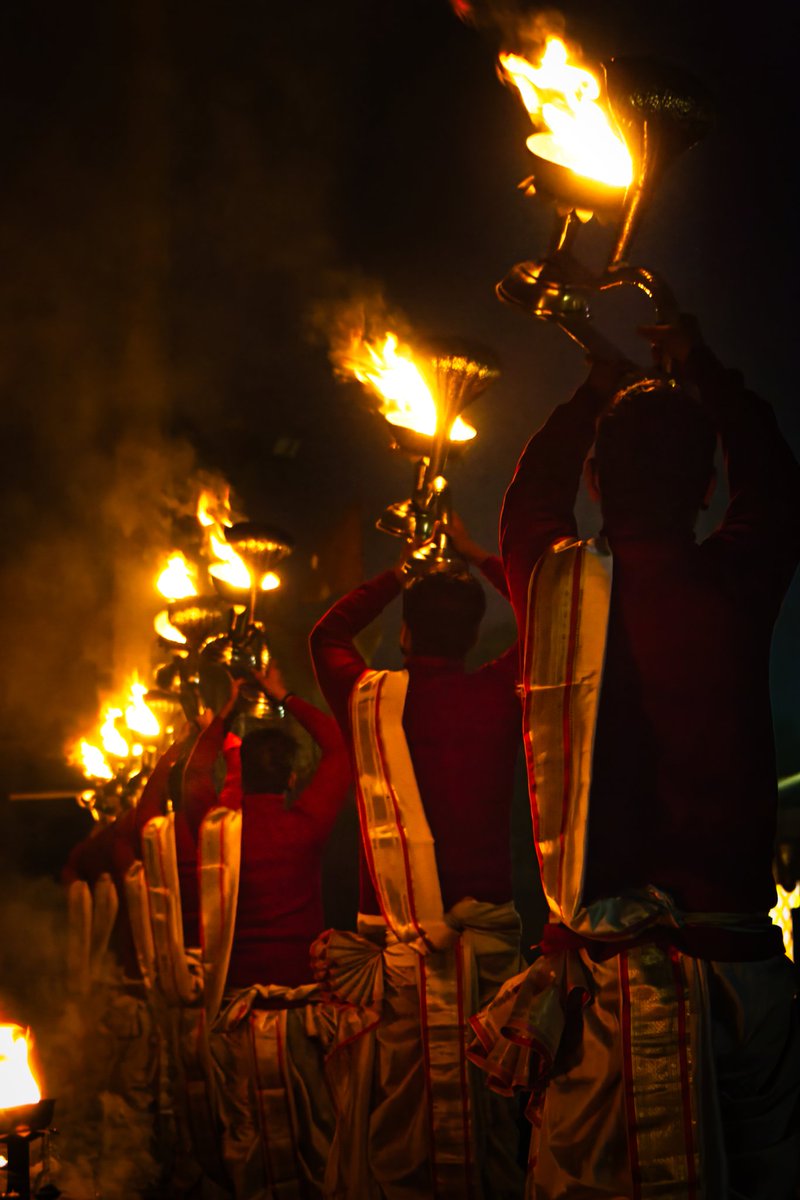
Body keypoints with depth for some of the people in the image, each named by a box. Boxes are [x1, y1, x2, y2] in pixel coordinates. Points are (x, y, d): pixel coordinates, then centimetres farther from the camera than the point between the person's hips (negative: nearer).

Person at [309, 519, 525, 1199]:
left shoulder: (370, 698, 1)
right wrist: (477, 558, 31)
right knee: (494, 1135, 8)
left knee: (394, 1145, 2)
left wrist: (401, 574, 33)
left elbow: (328, 634, 25)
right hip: (492, 947, 1)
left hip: (398, 958, -1)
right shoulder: (501, 696, 1)